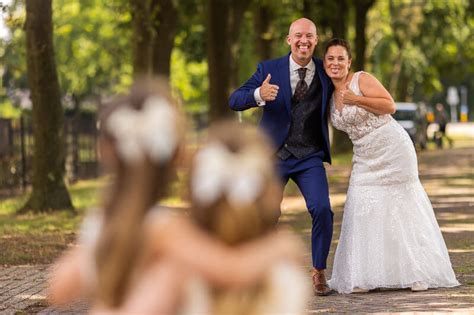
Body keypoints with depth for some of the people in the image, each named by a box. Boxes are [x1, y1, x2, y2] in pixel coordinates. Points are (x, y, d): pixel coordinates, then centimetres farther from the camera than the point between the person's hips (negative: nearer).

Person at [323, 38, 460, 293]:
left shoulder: (362, 80, -10)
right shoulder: (331, 96, 10)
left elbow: (390, 105, -18)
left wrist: (355, 100, -22)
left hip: (393, 151, -7)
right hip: (366, 159, 7)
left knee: (402, 208, -1)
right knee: (363, 212, -1)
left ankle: (417, 274, 6)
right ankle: (363, 278, 1)